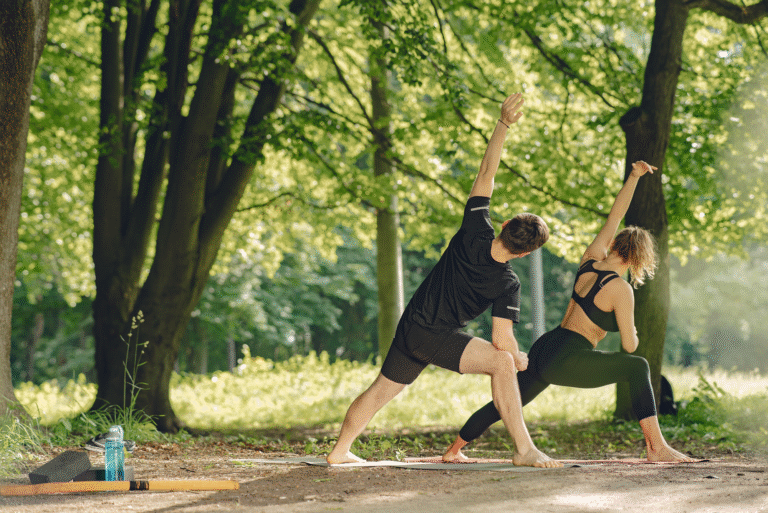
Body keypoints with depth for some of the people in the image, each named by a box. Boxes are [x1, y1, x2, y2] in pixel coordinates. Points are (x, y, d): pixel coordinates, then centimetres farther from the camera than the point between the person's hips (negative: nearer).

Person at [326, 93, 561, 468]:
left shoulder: (475, 234, -10)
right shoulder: (507, 286, -18)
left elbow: (486, 174, -12)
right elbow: (502, 340, -19)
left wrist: (503, 124, -14)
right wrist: (519, 358, 2)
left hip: (409, 326, 6)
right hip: (438, 337, -6)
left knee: (382, 388, 21)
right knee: (502, 361, -15)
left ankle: (340, 451, 35)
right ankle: (524, 449, -25)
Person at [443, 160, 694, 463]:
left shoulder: (590, 261, 6)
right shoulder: (620, 290, -13)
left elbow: (614, 216, 17)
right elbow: (630, 346, -8)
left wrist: (634, 177, 20)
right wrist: (632, 333, 15)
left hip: (543, 348, 8)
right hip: (567, 361, -8)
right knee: (638, 367, 0)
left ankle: (453, 450, 34)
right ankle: (657, 448, -5)